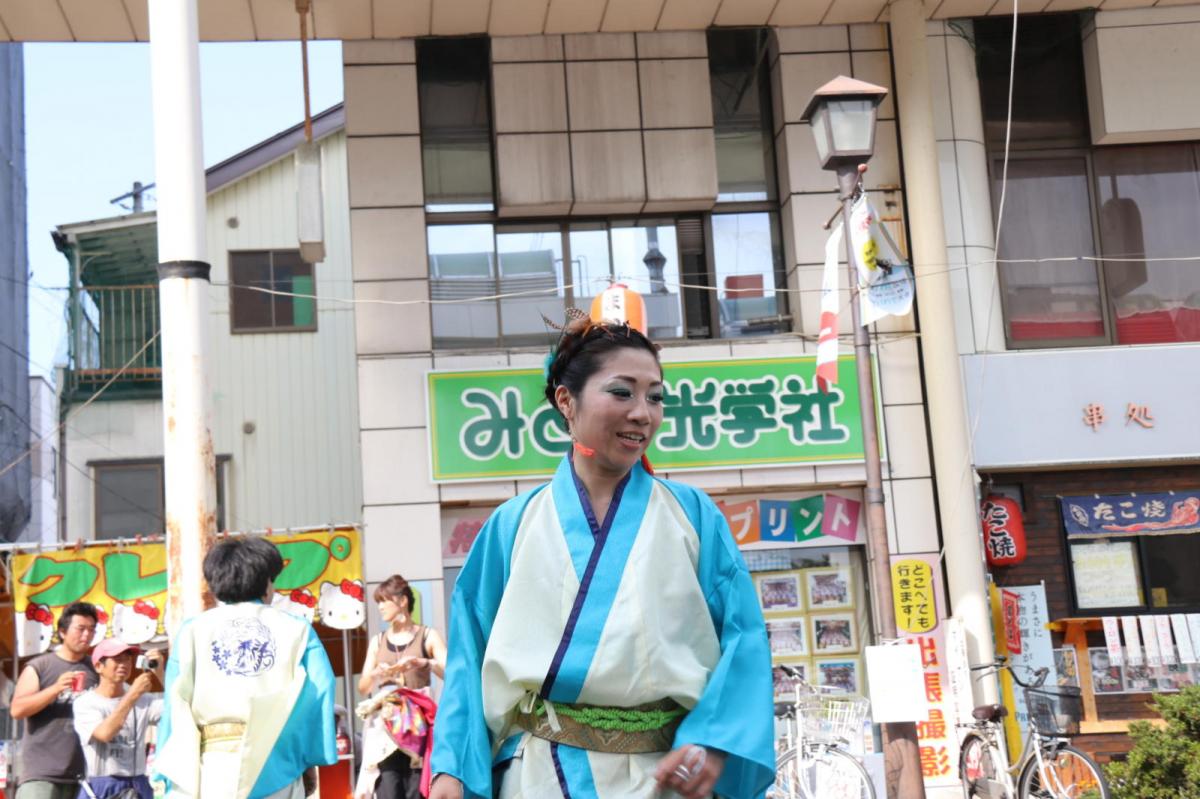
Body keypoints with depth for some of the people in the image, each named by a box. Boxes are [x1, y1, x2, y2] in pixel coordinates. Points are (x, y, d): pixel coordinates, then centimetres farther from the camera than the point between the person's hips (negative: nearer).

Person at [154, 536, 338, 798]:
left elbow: (176, 704, 6)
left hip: (209, 769, 1)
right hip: (275, 768, 0)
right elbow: (318, 695, 1)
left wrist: (174, 774, 10)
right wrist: (308, 762, 8)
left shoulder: (192, 631, 10)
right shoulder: (295, 629, 9)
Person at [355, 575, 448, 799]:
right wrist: (375, 675, -11)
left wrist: (425, 663, -23)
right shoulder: (377, 642, 15)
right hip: (385, 728, 3)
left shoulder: (428, 636, 5)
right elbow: (363, 687, 10)